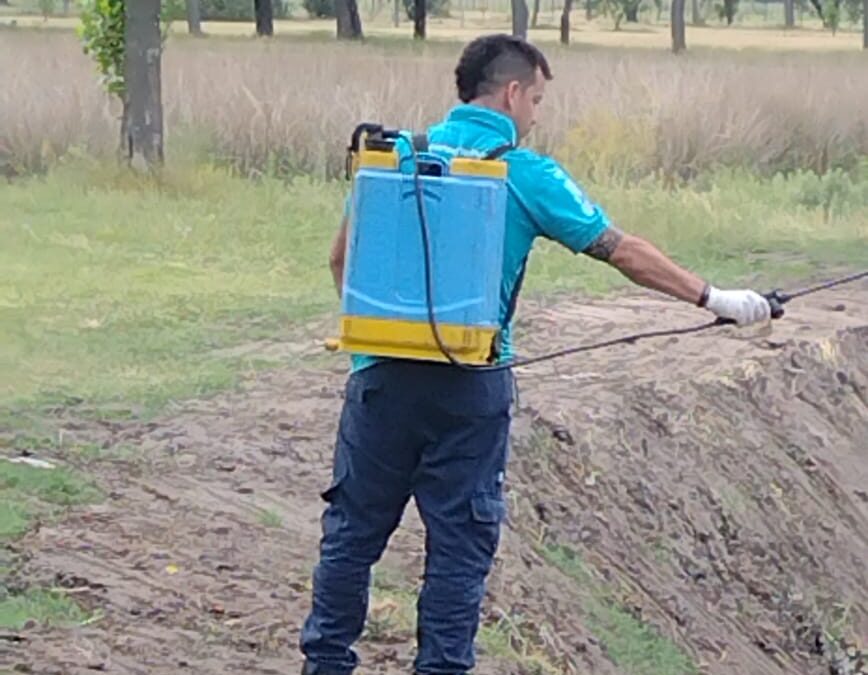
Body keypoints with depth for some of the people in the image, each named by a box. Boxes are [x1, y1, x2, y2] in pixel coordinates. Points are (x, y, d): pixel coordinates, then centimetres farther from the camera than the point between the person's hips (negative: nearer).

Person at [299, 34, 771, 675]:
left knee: (354, 526, 12)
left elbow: (343, 257, 10)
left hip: (383, 375, 3)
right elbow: (625, 252, -1)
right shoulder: (528, 175, -4)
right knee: (461, 539, 7)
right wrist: (714, 298, 7)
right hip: (471, 387, -3)